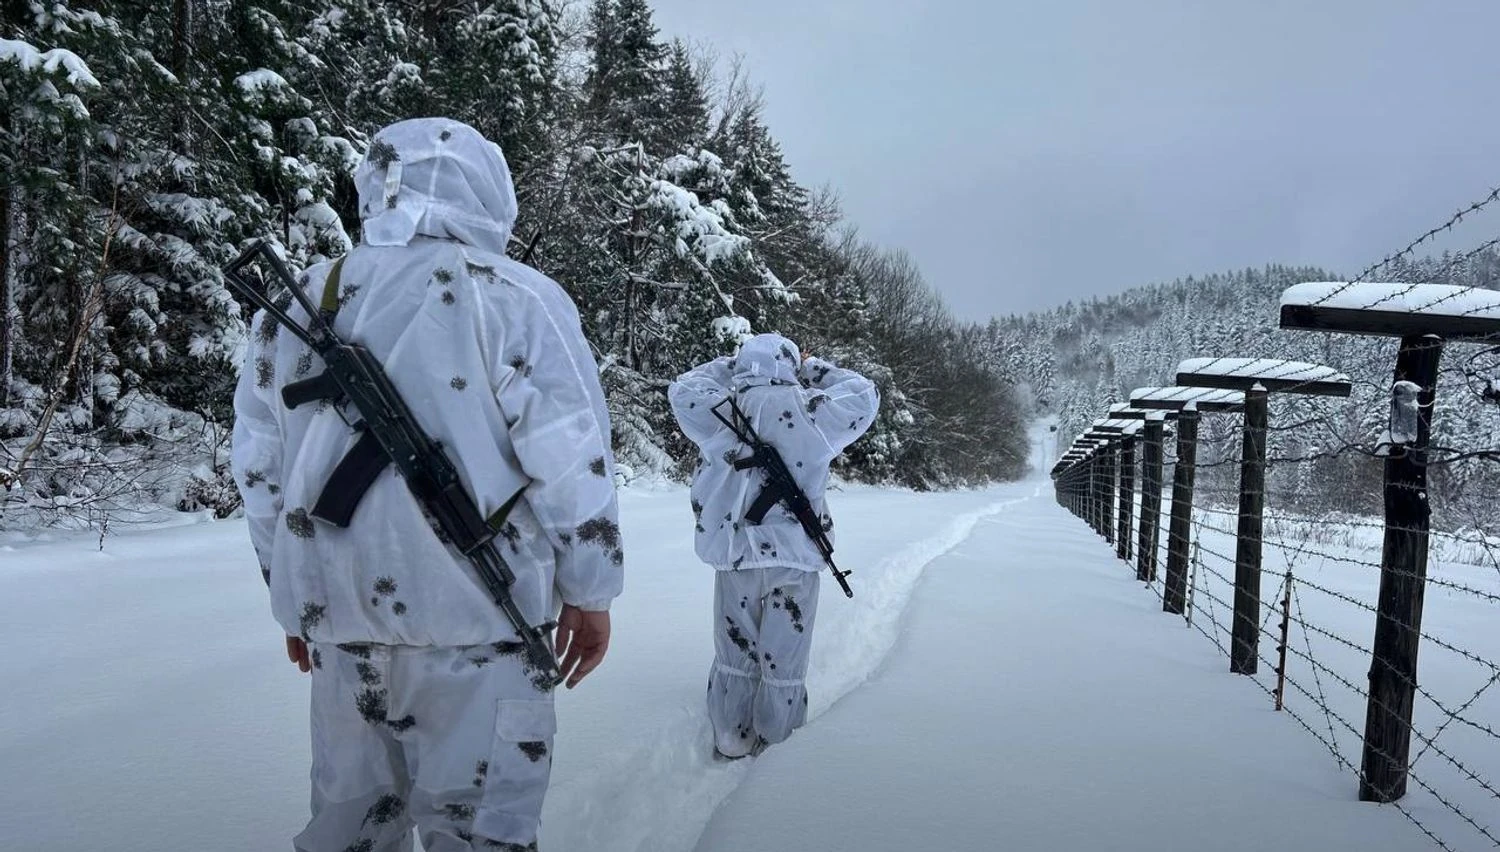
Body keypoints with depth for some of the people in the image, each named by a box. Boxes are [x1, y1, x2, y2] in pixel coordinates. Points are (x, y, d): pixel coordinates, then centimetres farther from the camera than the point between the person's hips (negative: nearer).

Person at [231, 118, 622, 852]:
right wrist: (588, 592, -1)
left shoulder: (295, 308, 10)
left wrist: (296, 601, 22)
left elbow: (259, 469, 14)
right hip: (470, 610, -5)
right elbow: (570, 460, -11)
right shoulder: (513, 295, -7)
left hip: (335, 612, 6)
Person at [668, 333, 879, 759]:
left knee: (735, 656, 16)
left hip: (734, 556, 2)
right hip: (794, 559, -2)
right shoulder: (810, 410, -9)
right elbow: (864, 395, 9)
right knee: (784, 663, 10)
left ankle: (731, 741, 28)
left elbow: (683, 388, 15)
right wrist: (814, 370, 18)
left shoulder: (720, 410, -5)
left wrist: (730, 366, 20)